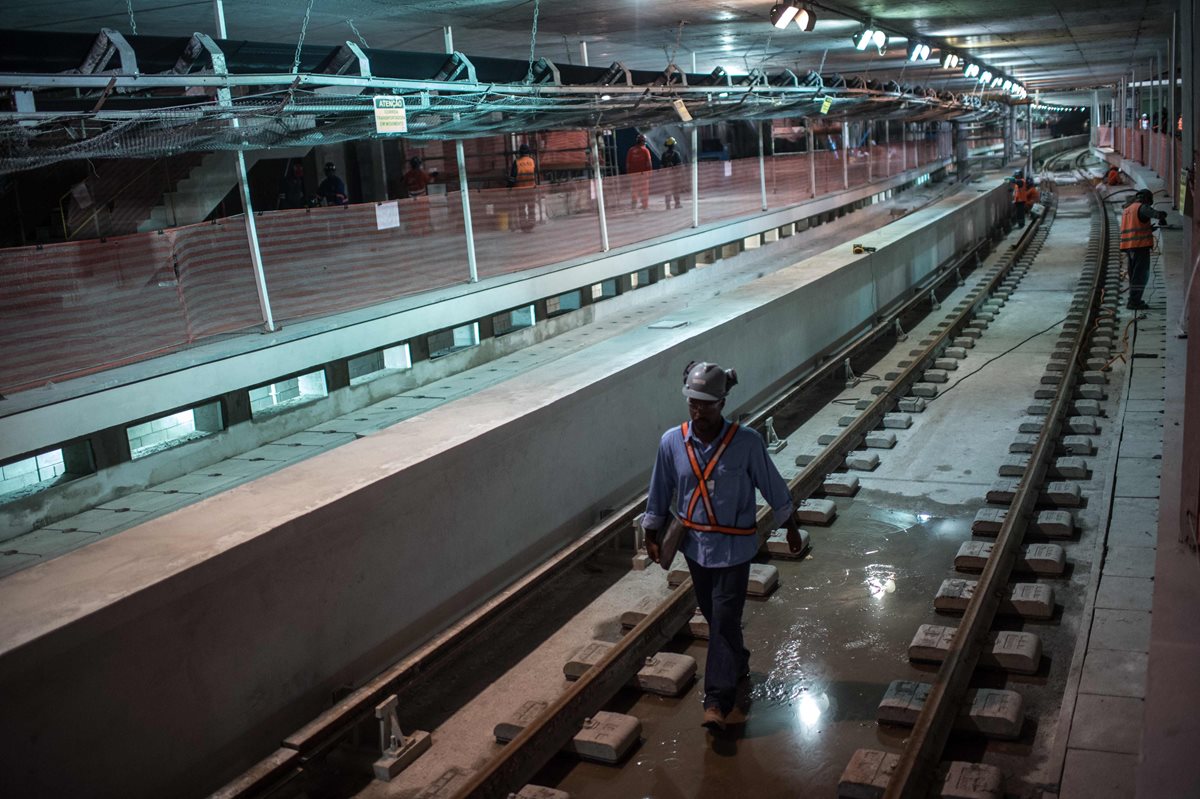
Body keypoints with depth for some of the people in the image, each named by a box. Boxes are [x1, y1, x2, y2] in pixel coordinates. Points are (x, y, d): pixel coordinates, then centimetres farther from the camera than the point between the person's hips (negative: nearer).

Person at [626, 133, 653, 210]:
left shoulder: (631, 150, 3)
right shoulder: (645, 150, -5)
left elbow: (627, 163, 4)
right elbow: (649, 163, -9)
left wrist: (628, 172, 11)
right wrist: (650, 171, -1)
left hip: (633, 173, 3)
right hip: (643, 172, -3)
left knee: (633, 190, 8)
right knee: (644, 189, 4)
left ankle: (633, 205, 9)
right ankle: (645, 204, 5)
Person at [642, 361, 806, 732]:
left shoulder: (747, 442, -17)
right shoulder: (672, 442, -10)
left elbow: (773, 486, -5)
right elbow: (660, 492, 3)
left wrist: (791, 529, 4)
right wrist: (652, 535, 10)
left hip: (733, 546, -4)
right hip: (695, 544, 4)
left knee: (724, 619, -5)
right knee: (714, 615, 19)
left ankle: (718, 701, 2)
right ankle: (738, 665, 45)